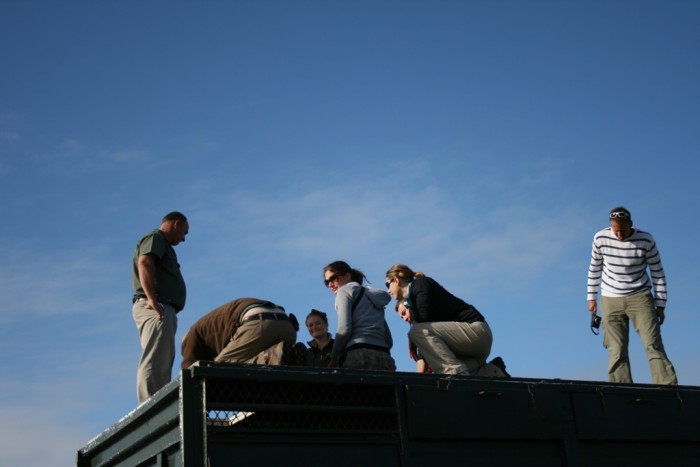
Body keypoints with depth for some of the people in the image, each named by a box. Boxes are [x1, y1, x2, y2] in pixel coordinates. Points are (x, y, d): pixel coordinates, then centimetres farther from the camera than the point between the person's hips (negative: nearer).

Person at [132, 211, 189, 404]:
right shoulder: (155, 238, 3)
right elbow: (144, 263, -16)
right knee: (154, 362, -19)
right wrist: (152, 299, -26)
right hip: (156, 308, -10)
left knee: (162, 364, 3)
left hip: (162, 311, 10)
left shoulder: (161, 243, 32)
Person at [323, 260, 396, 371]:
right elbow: (389, 340, 22)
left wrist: (334, 358, 0)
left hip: (359, 354, -7)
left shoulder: (345, 290, 10)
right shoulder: (374, 296, 31)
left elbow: (344, 328, -6)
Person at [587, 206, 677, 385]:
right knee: (616, 350, -5)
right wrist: (591, 297, 12)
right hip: (610, 300, 1)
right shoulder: (600, 238, -6)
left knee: (653, 345, -12)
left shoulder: (646, 240, -10)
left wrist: (660, 305, 0)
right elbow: (594, 269, 9)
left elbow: (658, 273, 0)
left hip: (640, 297, -1)